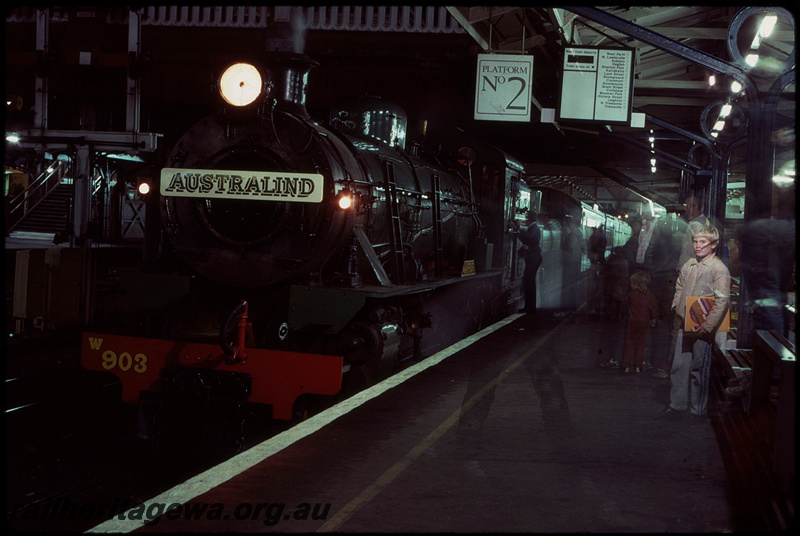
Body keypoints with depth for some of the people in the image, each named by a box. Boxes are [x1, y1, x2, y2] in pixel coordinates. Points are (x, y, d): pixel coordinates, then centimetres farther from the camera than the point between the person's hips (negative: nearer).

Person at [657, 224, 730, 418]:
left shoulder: (719, 269, -10)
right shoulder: (689, 265, 11)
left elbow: (721, 302, -15)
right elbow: (679, 288, 25)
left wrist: (707, 326, -19)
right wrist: (677, 308, 12)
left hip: (702, 329, -6)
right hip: (683, 326, 6)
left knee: (699, 369, 2)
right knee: (678, 366, 10)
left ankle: (698, 410, 14)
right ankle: (676, 404, 21)